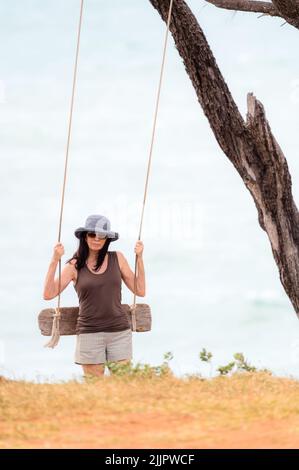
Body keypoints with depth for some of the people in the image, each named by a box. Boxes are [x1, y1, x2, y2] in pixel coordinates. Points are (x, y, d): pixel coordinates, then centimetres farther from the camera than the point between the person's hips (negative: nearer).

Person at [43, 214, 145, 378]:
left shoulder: (117, 258, 6)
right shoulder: (75, 265, 2)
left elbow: (140, 291, 8)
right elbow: (48, 294, -7)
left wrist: (139, 258, 1)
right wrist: (54, 260, -14)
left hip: (119, 332, 1)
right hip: (89, 333, -1)